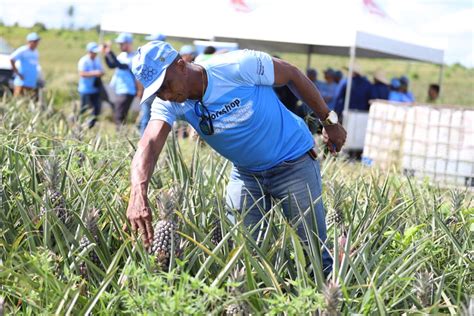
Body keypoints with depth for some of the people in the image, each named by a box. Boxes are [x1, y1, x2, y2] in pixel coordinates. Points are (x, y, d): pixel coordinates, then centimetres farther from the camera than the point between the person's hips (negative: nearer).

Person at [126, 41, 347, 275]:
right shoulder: (169, 104, -15)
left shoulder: (239, 66, -26)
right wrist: (138, 194, -51)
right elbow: (149, 144, -32)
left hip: (294, 163, -4)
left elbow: (293, 74, -12)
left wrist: (329, 120, -4)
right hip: (245, 173, 4)